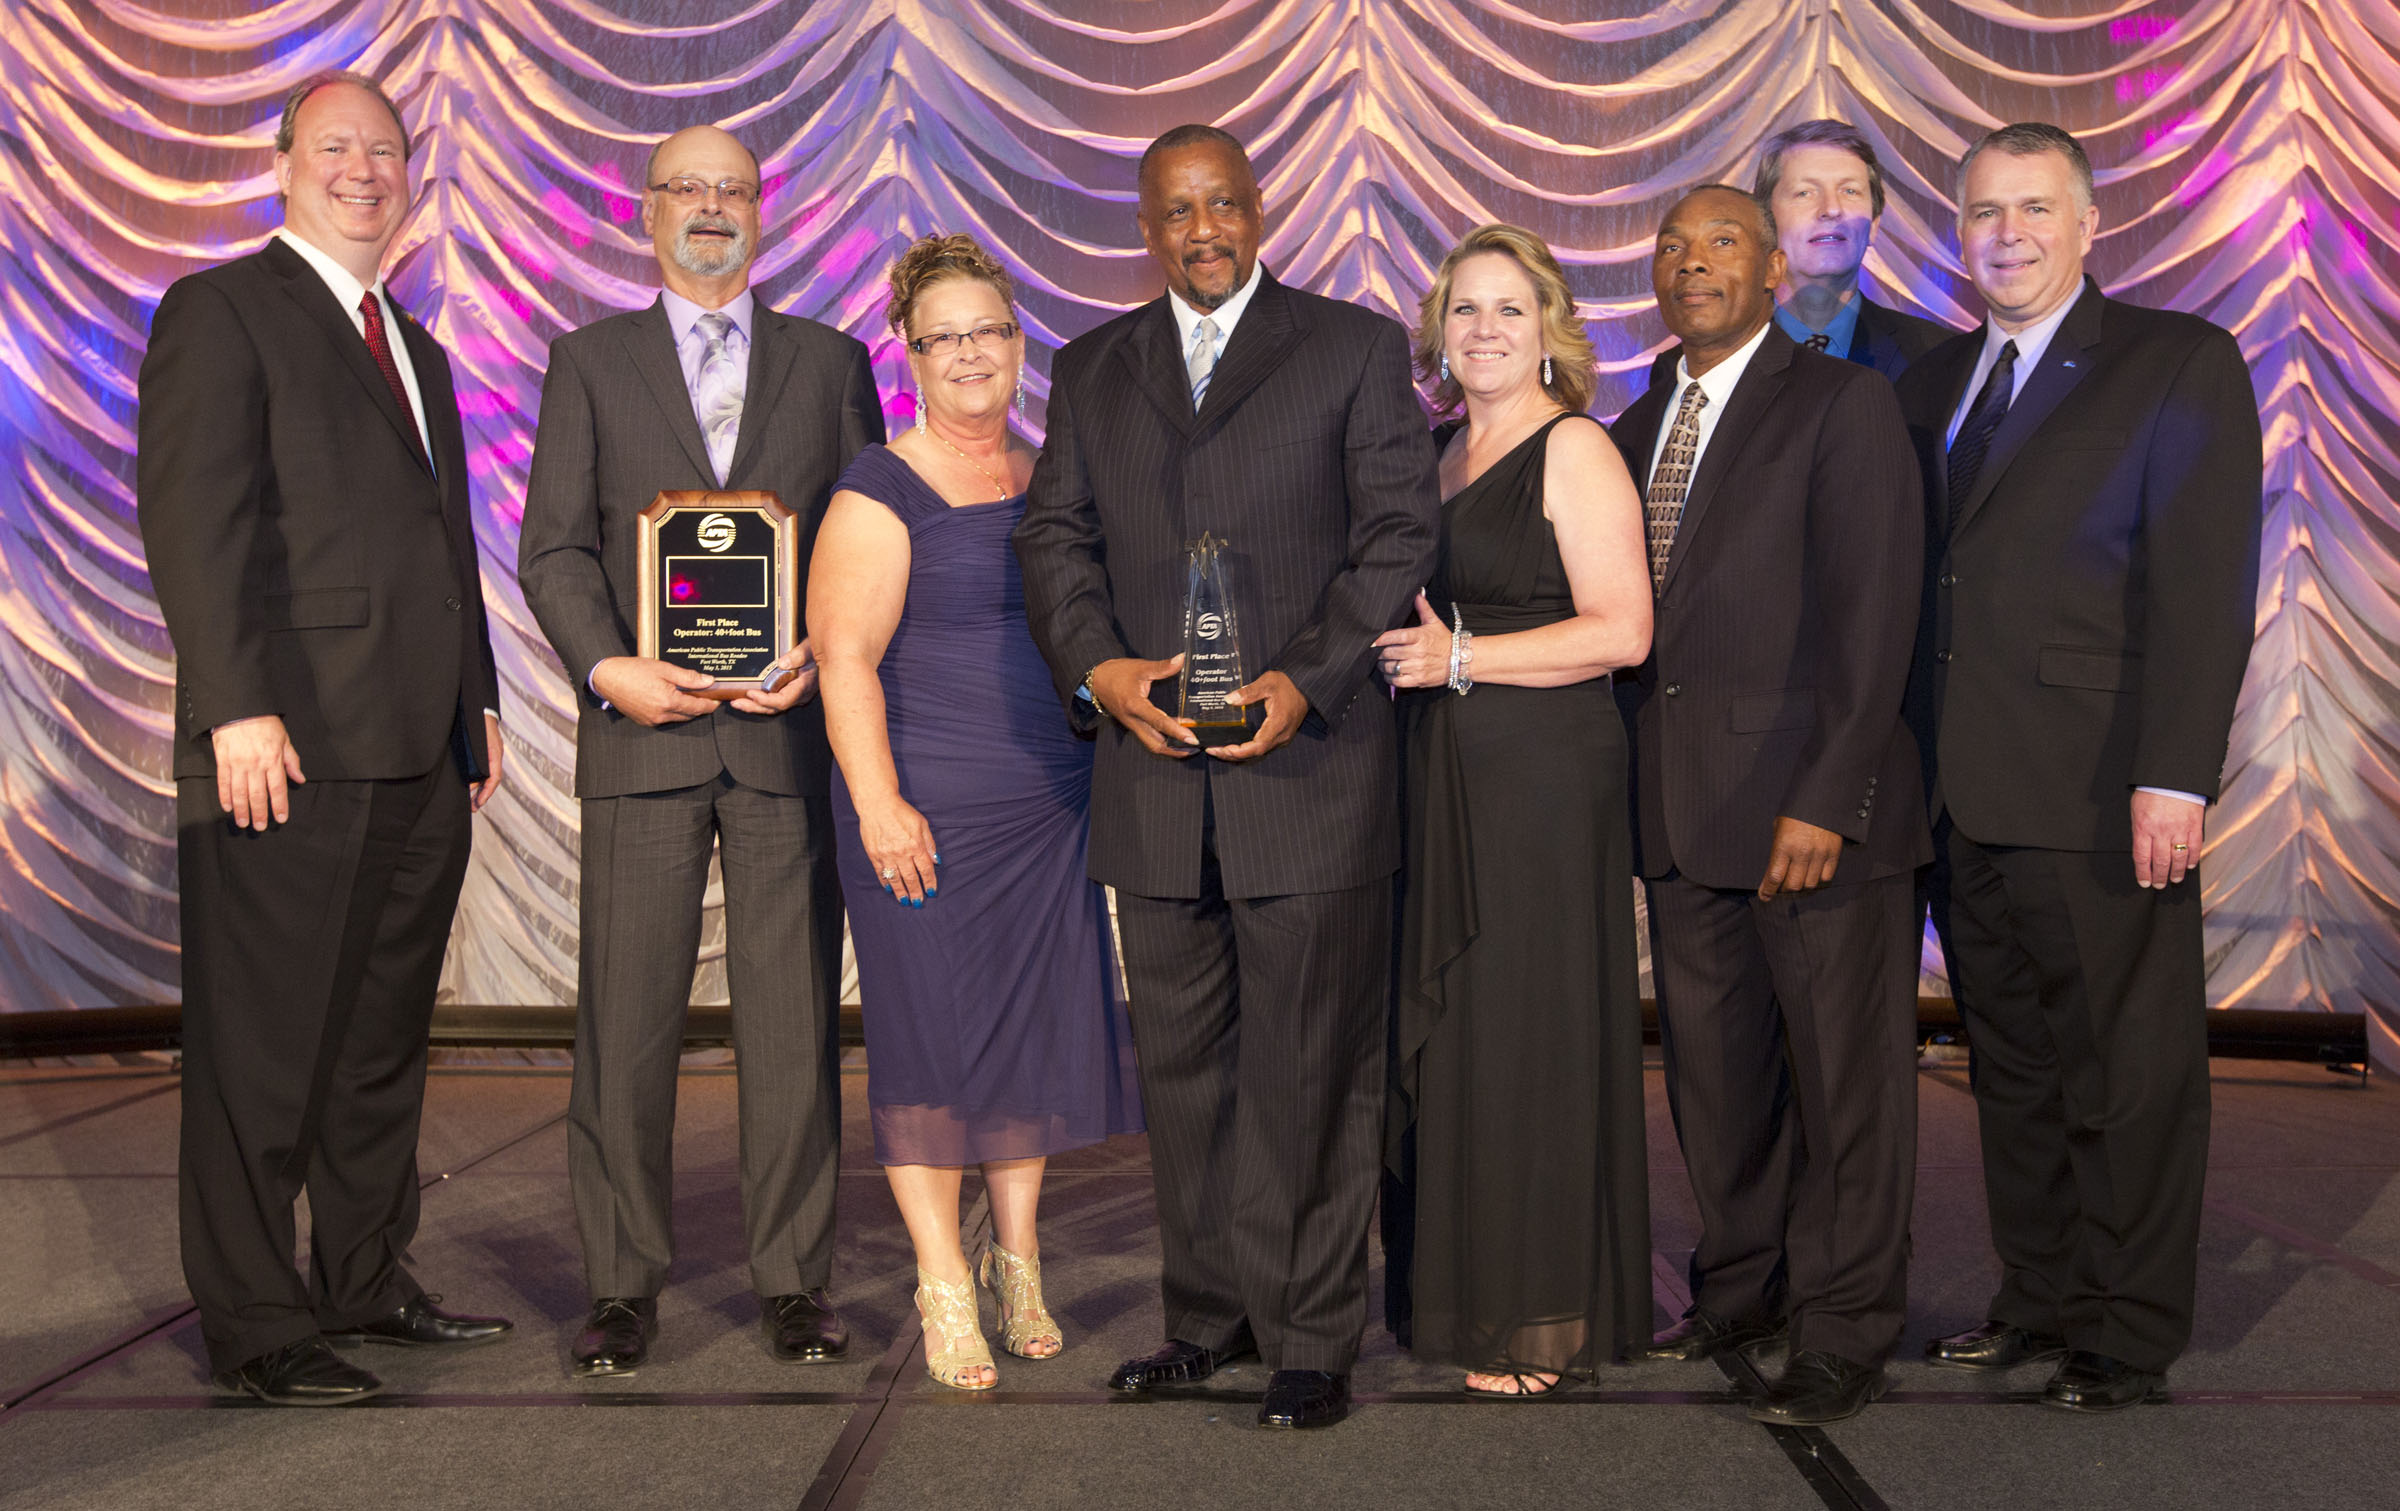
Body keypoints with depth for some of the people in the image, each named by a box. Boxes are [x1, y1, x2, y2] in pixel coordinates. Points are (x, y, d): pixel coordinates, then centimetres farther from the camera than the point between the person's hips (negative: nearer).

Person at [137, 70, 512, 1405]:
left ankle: (368, 1279, 26)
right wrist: (238, 708, -20)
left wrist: (479, 703, 17)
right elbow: (193, 522, -11)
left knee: (385, 1039, 14)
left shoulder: (417, 347, 22)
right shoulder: (222, 311, -1)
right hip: (291, 749, -8)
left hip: (420, 755, 8)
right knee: (263, 1049, 0)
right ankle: (255, 1322, 9)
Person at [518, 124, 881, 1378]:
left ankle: (793, 1277, 12)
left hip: (790, 727, 0)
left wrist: (826, 650, -8)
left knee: (793, 1016, 2)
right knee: (625, 1021, 2)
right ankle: (623, 1284, 13)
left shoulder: (831, 364, 14)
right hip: (641, 729, 0)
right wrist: (608, 667, -12)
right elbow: (551, 546, 5)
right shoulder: (589, 362, 12)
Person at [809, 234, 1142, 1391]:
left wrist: (1104, 766, 14)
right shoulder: (881, 492, -5)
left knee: (1041, 1027, 8)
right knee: (931, 1034, -1)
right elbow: (843, 655, -11)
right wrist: (878, 800, -19)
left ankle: (1017, 1262, 25)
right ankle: (944, 1285, 12)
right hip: (927, 809, -5)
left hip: (1052, 808, 6)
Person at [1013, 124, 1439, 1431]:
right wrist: (1096, 667, -8)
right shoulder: (1089, 371, 17)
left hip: (1308, 766, -3)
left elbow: (1400, 533, -1)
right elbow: (1054, 537, 11)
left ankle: (1312, 1341, 12)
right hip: (1153, 772, 4)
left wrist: (1305, 680, -13)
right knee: (1181, 1066, 10)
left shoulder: (1356, 348, 6)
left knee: (1308, 1070, 0)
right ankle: (1209, 1317, 24)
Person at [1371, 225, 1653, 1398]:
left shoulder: (1573, 450, -6)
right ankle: (1460, 1293, 21)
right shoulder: (1437, 452, 16)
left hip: (1542, 778, -7)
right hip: (1442, 779, 7)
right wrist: (1408, 647, 8)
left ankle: (1543, 1325, 10)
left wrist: (1459, 660, -16)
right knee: (1445, 1033, 9)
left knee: (1529, 1038, -2)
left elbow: (1620, 631, -14)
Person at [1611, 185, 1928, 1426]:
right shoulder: (1635, 430, 16)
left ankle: (1843, 1333, 17)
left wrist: (1826, 800, -18)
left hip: (1813, 806, -6)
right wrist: (1632, 784, 5)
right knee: (1709, 1063, 13)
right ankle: (1742, 1288, 31)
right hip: (1682, 810, 6)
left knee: (1841, 1075, 3)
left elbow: (1871, 616, -12)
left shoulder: (1843, 404, -4)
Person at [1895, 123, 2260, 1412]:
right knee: (2010, 1065, 13)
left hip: (2099, 795, -5)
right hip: (1964, 795, 6)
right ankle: (2038, 1300, 26)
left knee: (2125, 1071, 2)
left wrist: (2175, 776, -17)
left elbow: (2205, 585, -8)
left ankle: (2128, 1334, 15)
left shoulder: (2180, 364, 0)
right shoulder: (1933, 381, 17)